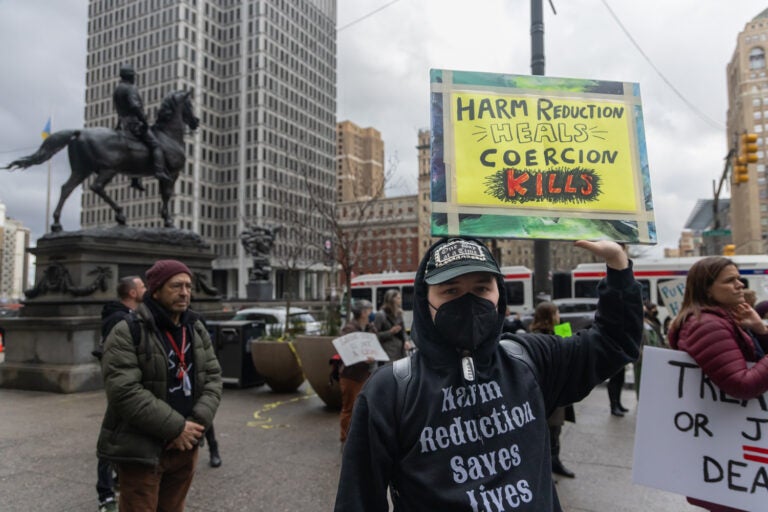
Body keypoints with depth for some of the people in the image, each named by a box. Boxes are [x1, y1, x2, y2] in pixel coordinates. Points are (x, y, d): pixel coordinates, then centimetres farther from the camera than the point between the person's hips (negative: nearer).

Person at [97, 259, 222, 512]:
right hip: (141, 450, -6)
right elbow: (124, 392, -22)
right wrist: (176, 427, -21)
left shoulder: (197, 329, 6)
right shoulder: (126, 333, -14)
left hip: (185, 446, 6)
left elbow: (213, 376, 5)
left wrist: (197, 423, -11)